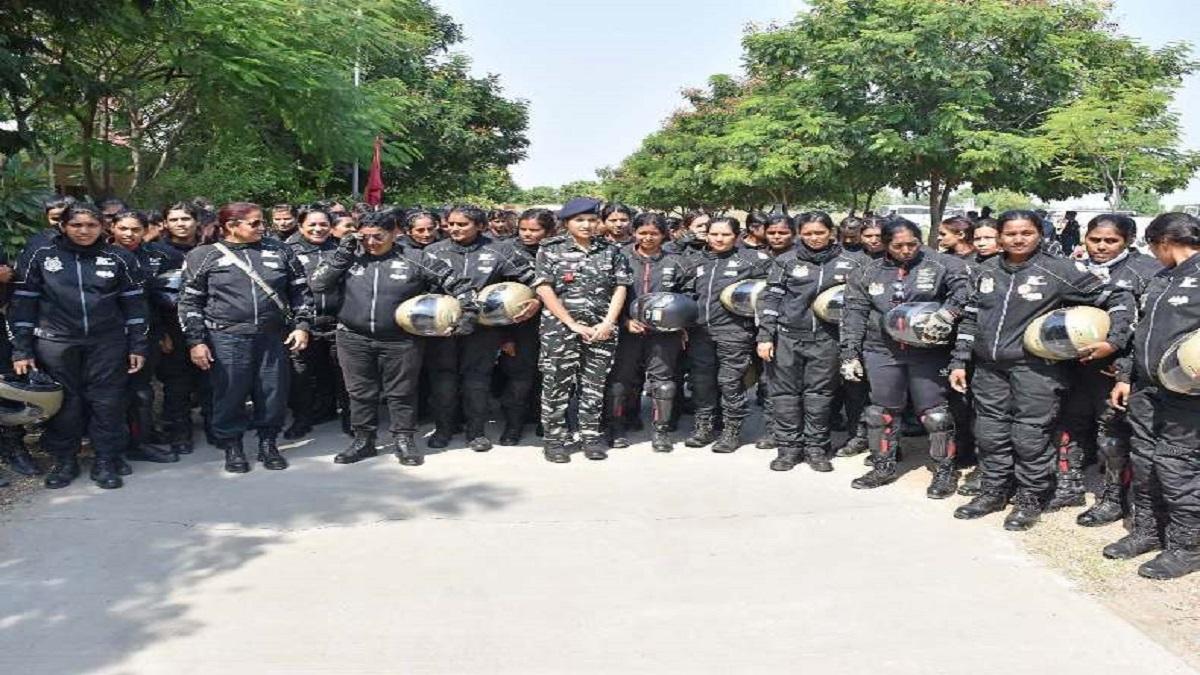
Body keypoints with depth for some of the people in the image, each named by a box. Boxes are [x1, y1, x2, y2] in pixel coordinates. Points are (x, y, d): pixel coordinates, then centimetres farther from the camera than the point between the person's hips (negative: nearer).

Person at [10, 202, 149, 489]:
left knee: (107, 403, 2)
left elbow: (134, 304, 4)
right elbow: (23, 303, 1)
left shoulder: (119, 258, 1)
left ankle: (105, 461, 15)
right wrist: (21, 349, -3)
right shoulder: (42, 256, 0)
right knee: (63, 403, 7)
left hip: (108, 344, 0)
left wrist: (138, 346, 0)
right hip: (56, 343, 0)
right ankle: (64, 461, 22)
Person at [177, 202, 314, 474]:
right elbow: (189, 302, 3)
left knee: (274, 393, 7)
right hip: (226, 339, -2)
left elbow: (300, 291, 12)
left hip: (273, 338, 2)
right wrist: (195, 341, -3)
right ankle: (232, 446, 23)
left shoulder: (279, 251, 8)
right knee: (230, 395, 5)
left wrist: (302, 325, 2)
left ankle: (268, 443, 26)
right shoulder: (204, 256, 2)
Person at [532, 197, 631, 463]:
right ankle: (555, 439, 9)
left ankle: (591, 436, 18)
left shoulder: (610, 251, 9)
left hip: (601, 329, 3)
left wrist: (608, 323, -7)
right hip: (560, 328, -2)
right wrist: (573, 324, -11)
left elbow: (620, 288, 7)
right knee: (557, 384, -1)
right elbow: (545, 290, -6)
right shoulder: (551, 250, 1)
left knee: (594, 384, 7)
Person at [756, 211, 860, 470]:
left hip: (825, 339, 0)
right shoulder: (786, 261, 4)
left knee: (819, 394, 4)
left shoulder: (848, 264, 6)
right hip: (787, 336, 0)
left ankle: (816, 447, 16)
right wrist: (765, 336, -3)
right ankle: (788, 447, 13)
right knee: (785, 392, 3)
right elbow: (770, 298, 3)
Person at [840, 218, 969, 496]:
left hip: (928, 352, -3)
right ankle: (883, 467, 26)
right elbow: (854, 314, 6)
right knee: (882, 412, 11)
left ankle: (945, 470, 17)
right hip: (882, 352, 3)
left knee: (935, 414, 1)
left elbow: (965, 286, -15)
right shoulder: (869, 273, 6)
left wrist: (946, 313, -26)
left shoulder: (940, 265, -4)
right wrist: (849, 354, 3)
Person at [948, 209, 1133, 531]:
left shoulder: (1059, 270, -5)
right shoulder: (987, 272, 9)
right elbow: (970, 319, 13)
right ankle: (993, 492, 28)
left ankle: (1030, 499, 18)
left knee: (1030, 437, 0)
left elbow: (1118, 298, -1)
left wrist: (1114, 341, -10)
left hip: (1035, 368, -5)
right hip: (989, 368, 5)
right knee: (989, 433, 11)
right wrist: (959, 362, 9)